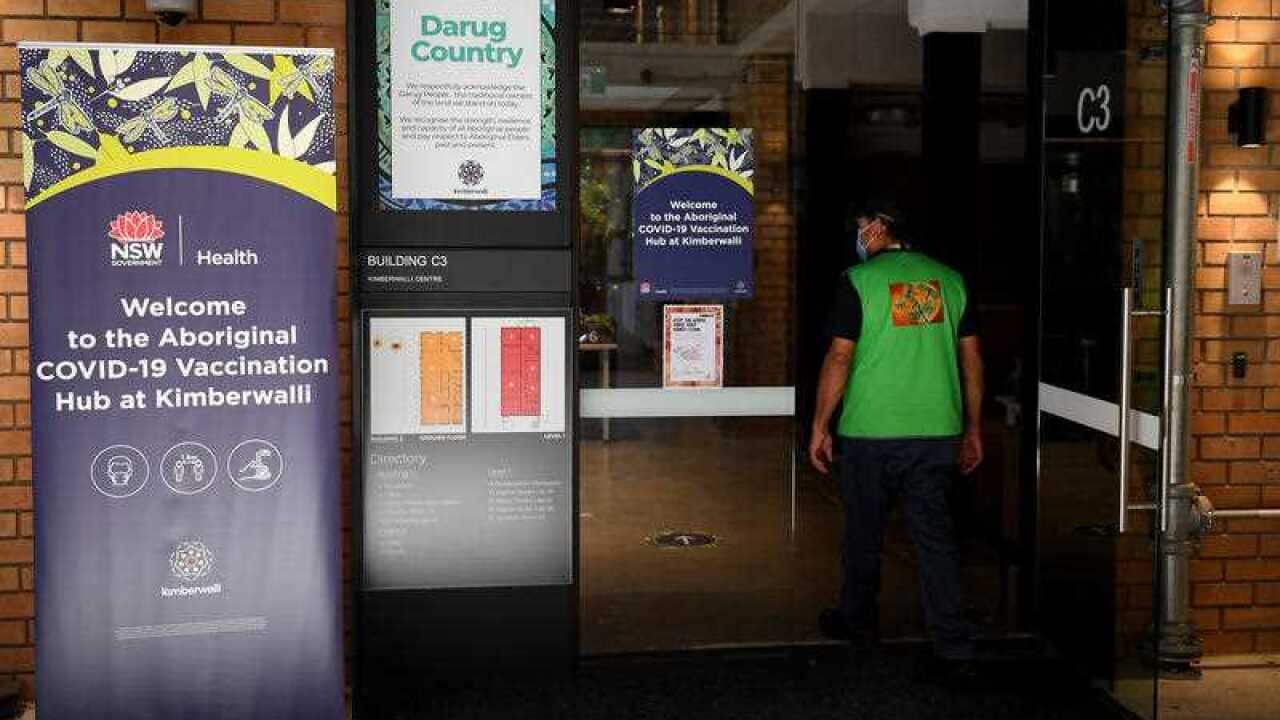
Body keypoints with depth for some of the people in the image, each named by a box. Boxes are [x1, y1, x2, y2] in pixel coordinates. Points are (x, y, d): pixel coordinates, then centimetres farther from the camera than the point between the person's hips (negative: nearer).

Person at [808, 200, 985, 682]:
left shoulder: (859, 281, -6)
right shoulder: (949, 280, 8)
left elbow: (840, 357, -9)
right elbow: (971, 358, 9)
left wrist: (820, 426, -2)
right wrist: (973, 430, 15)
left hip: (871, 431, -4)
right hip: (938, 430, 4)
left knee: (863, 533, 14)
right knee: (935, 534, 5)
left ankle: (857, 622, 31)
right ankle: (954, 647, 1)